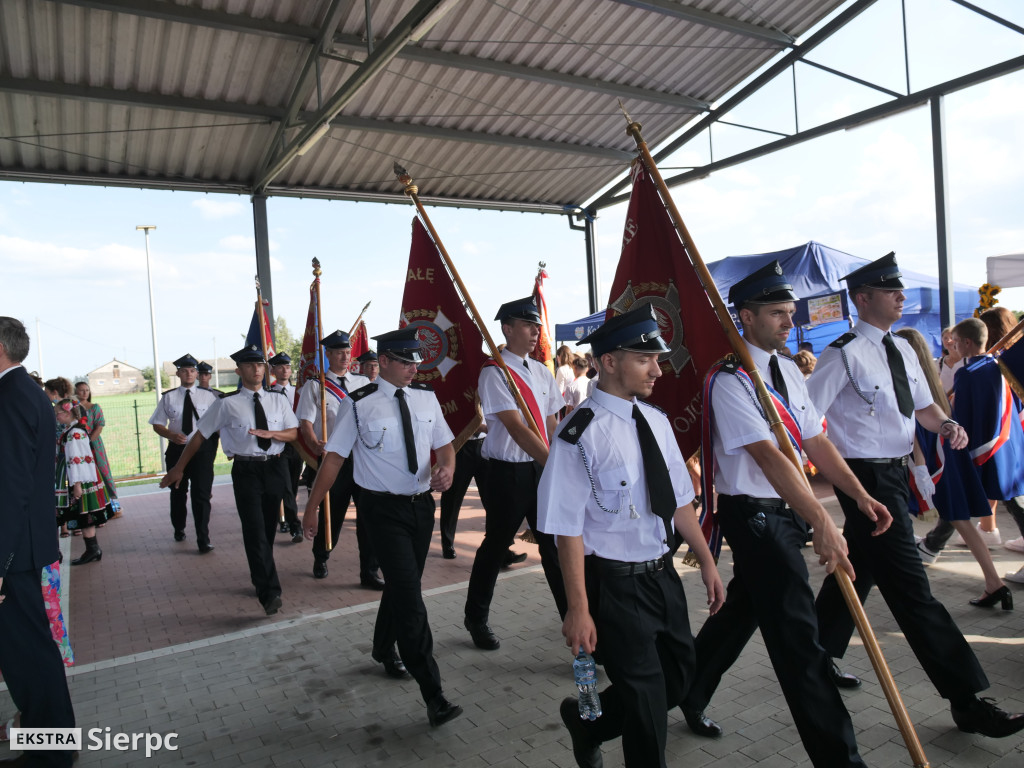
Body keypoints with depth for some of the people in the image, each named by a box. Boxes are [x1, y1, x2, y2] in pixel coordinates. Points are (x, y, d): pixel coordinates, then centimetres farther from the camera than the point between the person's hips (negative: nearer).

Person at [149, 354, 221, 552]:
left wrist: (214, 446, -10)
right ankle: (179, 529, 41)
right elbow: (157, 425, 5)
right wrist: (172, 435, -14)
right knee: (178, 493, 18)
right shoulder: (169, 397, 3)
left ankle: (203, 540, 2)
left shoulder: (209, 396, -2)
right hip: (177, 449, 2)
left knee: (202, 494, -5)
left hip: (203, 448, -2)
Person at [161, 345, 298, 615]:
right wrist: (179, 468, 6)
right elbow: (200, 435, 3)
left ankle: (260, 581, 30)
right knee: (255, 531, -11)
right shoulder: (227, 404, -2)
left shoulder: (278, 400, 8)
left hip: (275, 468, 4)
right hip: (246, 470, -3)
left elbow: (294, 432, 6)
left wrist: (271, 433, -14)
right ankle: (270, 592, -11)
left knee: (268, 529, 12)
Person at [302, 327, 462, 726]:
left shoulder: (426, 396, 3)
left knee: (402, 585, 20)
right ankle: (433, 694, -3)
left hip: (421, 504, 5)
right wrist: (312, 507, -4)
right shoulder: (359, 404, -10)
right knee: (409, 595, -10)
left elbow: (444, 444, 9)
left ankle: (384, 649, 48)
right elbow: (334, 456, -6)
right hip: (384, 509, -5)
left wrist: (447, 468, -13)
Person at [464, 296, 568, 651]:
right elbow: (516, 428, -22)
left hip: (543, 468, 6)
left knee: (555, 542, 8)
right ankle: (477, 619, 30)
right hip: (508, 472, -6)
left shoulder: (541, 371, 9)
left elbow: (551, 424, 11)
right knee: (496, 546, 9)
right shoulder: (494, 373, -13)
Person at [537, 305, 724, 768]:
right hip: (614, 584, -7)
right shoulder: (580, 434, -20)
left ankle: (588, 720, 41)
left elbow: (680, 500, 11)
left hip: (663, 573, 8)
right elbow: (568, 529, -18)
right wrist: (579, 610, -17)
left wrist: (706, 562, 12)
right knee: (644, 696, 5)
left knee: (679, 674, 20)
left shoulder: (656, 422, 2)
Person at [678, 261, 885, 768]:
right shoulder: (730, 380, -19)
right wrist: (822, 523, -34)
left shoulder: (787, 371, 9)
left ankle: (690, 693, 42)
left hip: (785, 513, 9)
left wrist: (860, 495, -2)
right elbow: (769, 457, -28)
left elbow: (816, 442, 8)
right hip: (754, 515, -9)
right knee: (797, 635, -3)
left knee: (743, 609, 21)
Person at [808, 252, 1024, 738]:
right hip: (866, 478, -9)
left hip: (896, 472, 9)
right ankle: (966, 701, 5)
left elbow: (923, 407, 17)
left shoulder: (902, 350, 10)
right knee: (910, 588, -4)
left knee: (859, 566, 20)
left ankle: (821, 656, 38)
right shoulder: (845, 354, -15)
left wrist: (946, 424, -4)